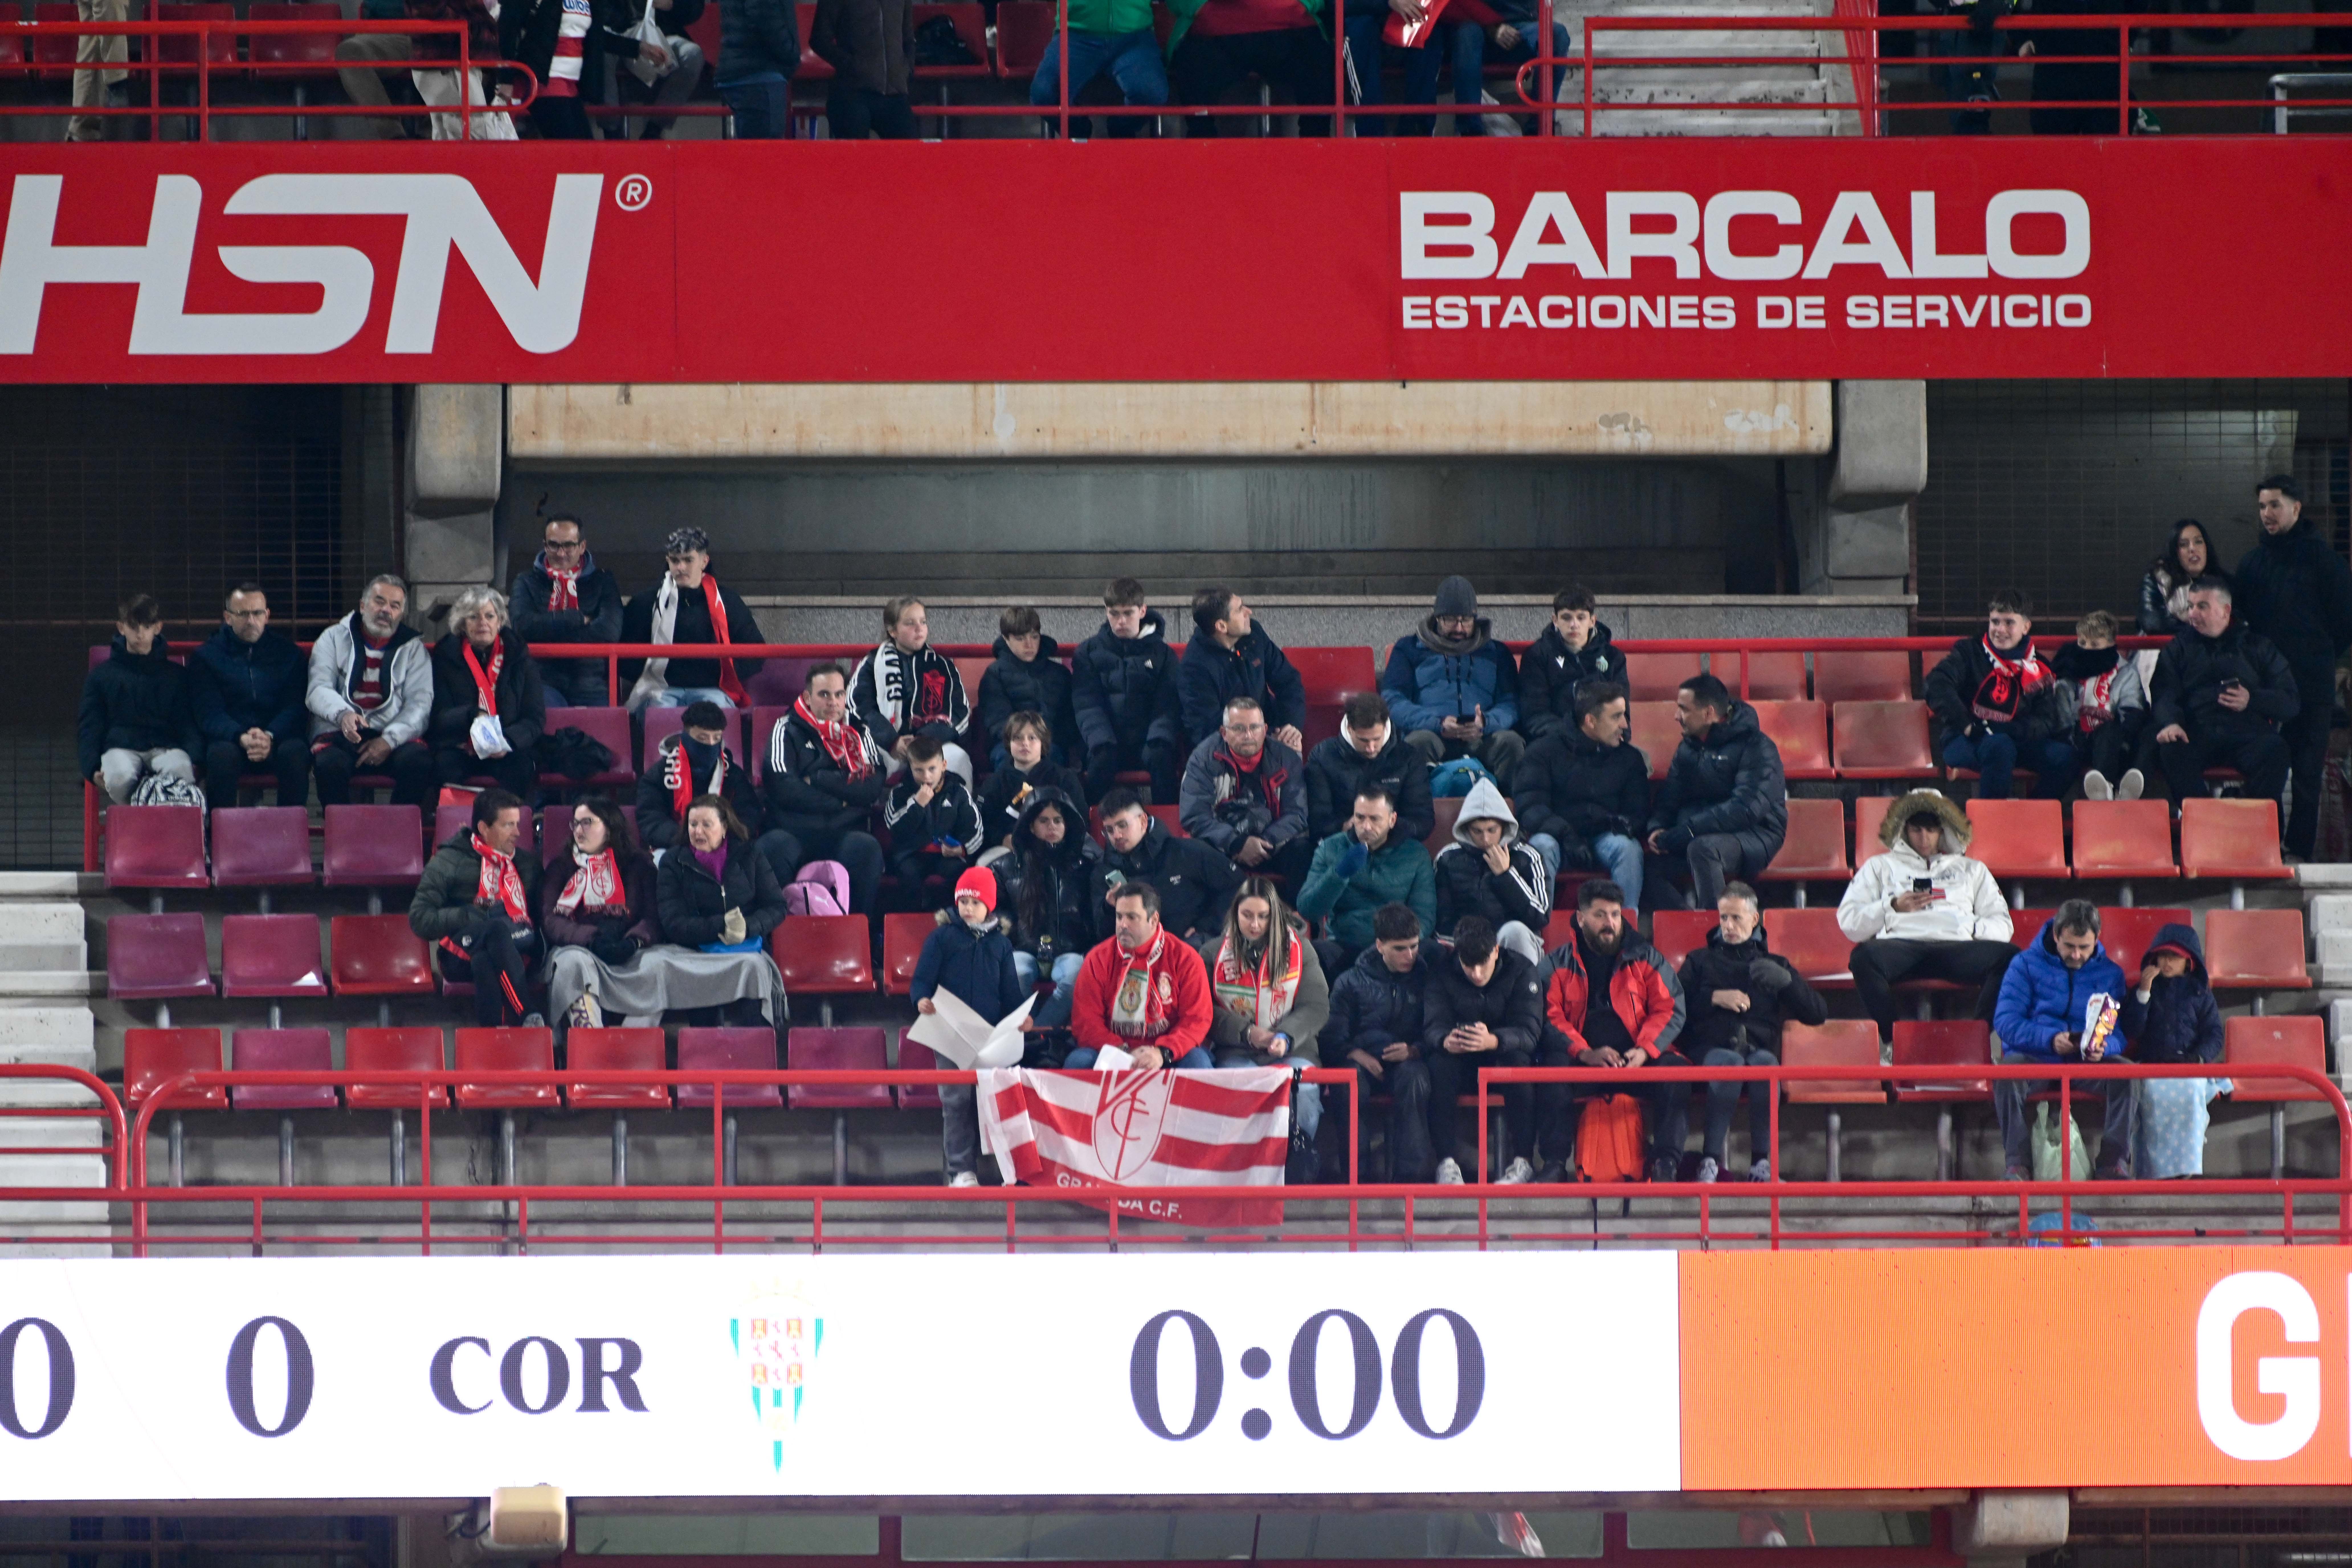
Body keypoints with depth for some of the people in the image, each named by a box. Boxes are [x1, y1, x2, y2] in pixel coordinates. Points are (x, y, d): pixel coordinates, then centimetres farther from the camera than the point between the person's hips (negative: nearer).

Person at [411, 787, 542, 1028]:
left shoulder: (527, 864, 24)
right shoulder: (450, 862, 10)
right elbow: (419, 919, 2)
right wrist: (470, 916, -10)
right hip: (462, 958, -3)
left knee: (485, 961, -35)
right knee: (498, 929, -37)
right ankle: (529, 1019, -49)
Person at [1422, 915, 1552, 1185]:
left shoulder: (1522, 973, -11)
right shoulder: (1442, 974, -6)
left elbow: (1529, 1032, -24)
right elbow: (1433, 1028, -18)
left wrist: (1493, 1041, -48)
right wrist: (1446, 1041, -46)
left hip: (1504, 1055, -1)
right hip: (1463, 1064, 1)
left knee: (1518, 1059, -35)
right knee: (1438, 1063, -32)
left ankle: (1523, 1161, -29)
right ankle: (1447, 1161, -31)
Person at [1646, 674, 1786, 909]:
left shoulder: (1755, 747, -11)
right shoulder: (1688, 747, 13)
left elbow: (1746, 809, -23)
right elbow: (1669, 799, 14)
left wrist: (1687, 831, -27)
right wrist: (1657, 828, -11)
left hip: (1754, 834, -7)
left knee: (1703, 848, -39)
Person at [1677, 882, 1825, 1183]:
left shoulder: (1774, 965, 30)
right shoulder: (1701, 962, 28)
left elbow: (1818, 1014, 19)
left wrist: (1786, 981, 4)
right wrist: (1715, 998, -2)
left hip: (1759, 1047, 1)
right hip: (1710, 1048, -1)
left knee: (1766, 1064, -38)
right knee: (1729, 1062, -39)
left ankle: (1761, 1162, -40)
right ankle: (1711, 1160, -42)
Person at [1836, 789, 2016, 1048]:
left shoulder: (1972, 870, 32)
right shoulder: (1881, 866, 29)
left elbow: (2002, 927, 21)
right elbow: (1848, 922, 17)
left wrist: (1974, 928, 0)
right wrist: (1893, 907, 3)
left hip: (1958, 948, 1)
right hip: (1902, 945, -1)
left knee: (2007, 956, -32)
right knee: (1866, 956, -38)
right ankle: (1890, 1042, -31)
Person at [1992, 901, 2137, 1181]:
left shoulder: (2110, 974, 12)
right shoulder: (2027, 965, 5)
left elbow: (2121, 1034, 5)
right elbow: (2005, 1021, -6)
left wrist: (2104, 1048, -21)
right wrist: (2050, 1039, -23)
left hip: (2087, 1064, 2)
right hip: (2035, 1060, -2)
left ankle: (2114, 1160, -26)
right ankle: (2016, 1162, -30)